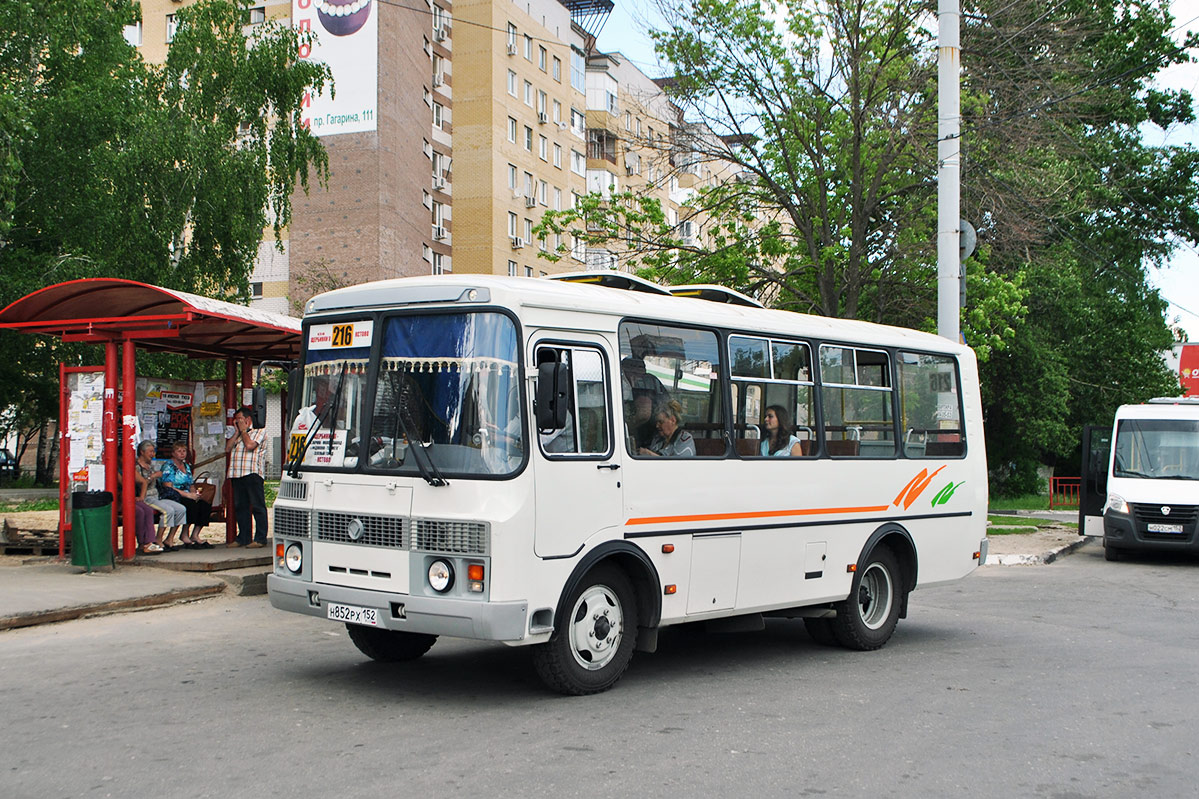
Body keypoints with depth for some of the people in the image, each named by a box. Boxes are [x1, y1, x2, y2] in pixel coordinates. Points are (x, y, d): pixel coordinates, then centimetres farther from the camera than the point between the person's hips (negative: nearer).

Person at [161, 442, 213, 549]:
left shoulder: (186, 466, 22)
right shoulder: (168, 466, -3)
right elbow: (168, 487, -15)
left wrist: (195, 494, -1)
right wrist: (188, 495, -20)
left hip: (188, 498, 7)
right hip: (172, 499, -7)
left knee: (206, 507, -19)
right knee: (192, 505, -34)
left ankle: (195, 535, -13)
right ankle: (185, 535, -22)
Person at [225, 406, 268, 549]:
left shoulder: (259, 432, 6)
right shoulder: (237, 434, 26)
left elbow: (250, 445, -11)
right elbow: (227, 448, 12)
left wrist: (243, 430, 3)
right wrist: (237, 432, 11)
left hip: (252, 473, -7)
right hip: (237, 475, 7)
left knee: (257, 506, -6)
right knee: (241, 507, 8)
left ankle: (260, 538, -6)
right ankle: (243, 537, 14)